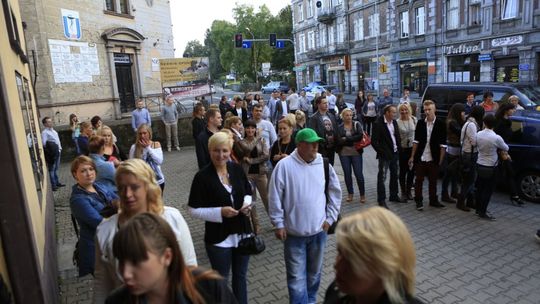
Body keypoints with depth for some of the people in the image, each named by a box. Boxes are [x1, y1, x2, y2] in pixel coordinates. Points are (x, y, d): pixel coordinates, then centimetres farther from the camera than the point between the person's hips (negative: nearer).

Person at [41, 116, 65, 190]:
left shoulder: (53, 130, 15)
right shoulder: (44, 132, -11)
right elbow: (44, 143, -19)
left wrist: (60, 148, 13)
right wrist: (50, 148, -14)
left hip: (57, 151, 8)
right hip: (51, 153, -8)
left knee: (56, 168, 17)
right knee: (52, 169, -2)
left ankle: (57, 182, 27)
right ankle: (53, 185, 2)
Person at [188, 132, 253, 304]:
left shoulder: (237, 169, -2)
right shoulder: (202, 177, -15)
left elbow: (248, 192, 12)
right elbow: (194, 210, -13)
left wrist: (247, 203, -9)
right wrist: (220, 212, -23)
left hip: (242, 234, 4)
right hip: (219, 238, -4)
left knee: (240, 276, 22)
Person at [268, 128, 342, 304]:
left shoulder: (324, 164, -2)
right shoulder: (284, 165, -13)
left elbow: (335, 192, 8)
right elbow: (275, 198, -9)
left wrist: (330, 217, 4)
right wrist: (278, 224, -8)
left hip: (318, 230, 4)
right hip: (294, 233, -3)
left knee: (314, 272, 21)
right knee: (297, 277, 3)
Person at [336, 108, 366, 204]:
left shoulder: (356, 124, 1)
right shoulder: (339, 127, 3)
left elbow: (360, 135, -14)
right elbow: (339, 141, -8)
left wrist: (346, 139, -13)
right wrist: (353, 140, -15)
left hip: (356, 153, -1)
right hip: (344, 153, 1)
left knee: (359, 173, -3)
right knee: (347, 174, 7)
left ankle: (362, 194, 12)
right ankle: (350, 194, 22)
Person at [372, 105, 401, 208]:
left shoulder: (394, 122, 7)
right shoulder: (378, 123, -15)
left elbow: (398, 137, 17)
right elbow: (374, 141, -16)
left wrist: (398, 148, 7)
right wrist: (382, 152, -17)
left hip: (395, 153, 8)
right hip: (385, 155, -8)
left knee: (394, 175, 18)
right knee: (382, 177, -2)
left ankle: (394, 195, 33)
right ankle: (381, 200, 6)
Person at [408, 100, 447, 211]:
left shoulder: (441, 124, -4)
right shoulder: (420, 123, 1)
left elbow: (443, 144, -2)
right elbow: (416, 141, 4)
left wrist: (441, 160, -5)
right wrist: (412, 156, 1)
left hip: (433, 159, -1)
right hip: (420, 158, 1)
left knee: (433, 181, 12)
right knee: (419, 180, 7)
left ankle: (433, 200, 27)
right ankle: (418, 201, 19)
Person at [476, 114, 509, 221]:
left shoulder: (478, 134, -6)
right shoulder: (496, 138, -20)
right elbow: (506, 148, -2)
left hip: (479, 165, 6)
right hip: (490, 167, -5)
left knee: (480, 187, 17)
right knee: (488, 190, 5)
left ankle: (479, 209, 29)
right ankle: (482, 212, 11)